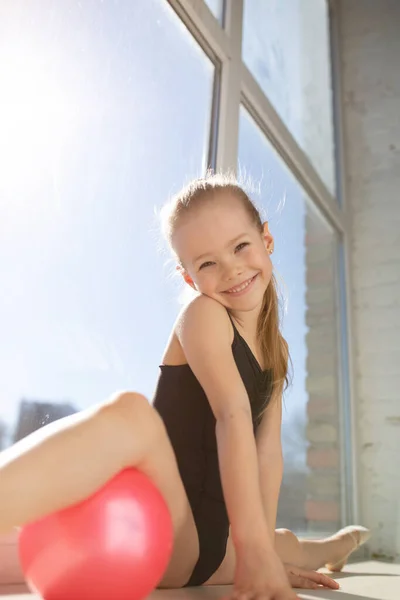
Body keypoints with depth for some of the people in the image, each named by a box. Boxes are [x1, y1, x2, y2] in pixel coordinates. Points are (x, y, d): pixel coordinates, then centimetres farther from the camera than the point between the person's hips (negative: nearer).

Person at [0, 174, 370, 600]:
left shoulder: (278, 350, 11)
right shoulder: (202, 314, -10)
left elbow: (268, 452, 8)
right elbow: (233, 416, -23)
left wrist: (268, 550, 3)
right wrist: (255, 550, -31)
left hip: (207, 542, 7)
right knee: (130, 415, -37)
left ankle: (324, 549, 69)